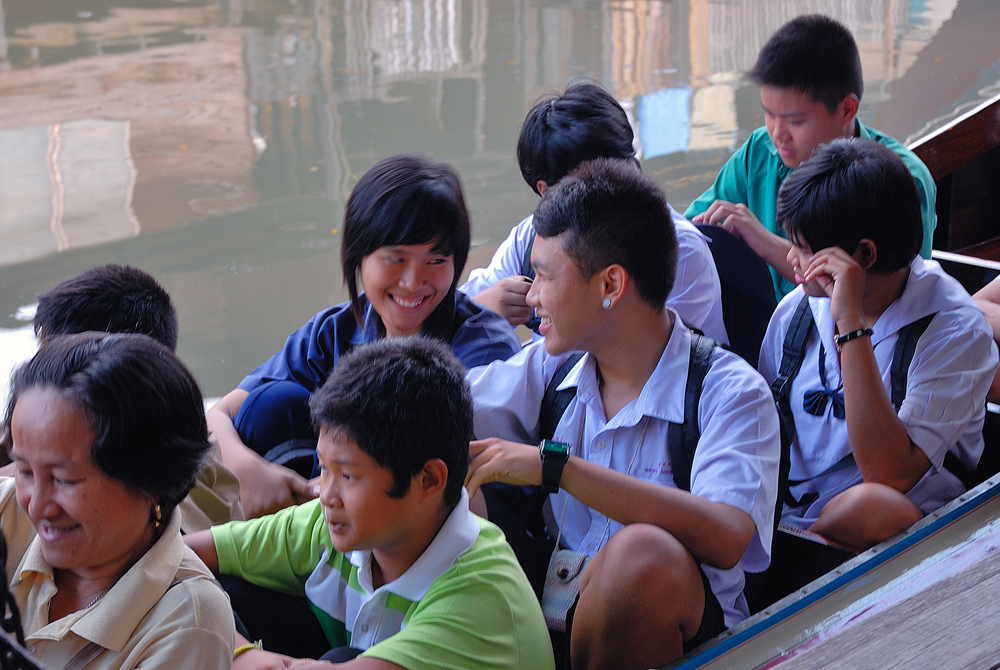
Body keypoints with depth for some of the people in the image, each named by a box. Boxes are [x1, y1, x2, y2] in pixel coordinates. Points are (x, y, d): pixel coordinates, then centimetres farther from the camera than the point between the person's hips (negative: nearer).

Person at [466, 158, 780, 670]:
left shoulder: (731, 392, -13)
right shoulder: (551, 368, 5)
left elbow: (725, 538, -31)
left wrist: (557, 467, -32)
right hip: (557, 606, 5)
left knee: (644, 552, -38)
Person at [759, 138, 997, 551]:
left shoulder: (956, 330, -10)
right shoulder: (798, 309, 7)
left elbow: (890, 475, -21)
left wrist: (851, 327, -23)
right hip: (782, 514, 2)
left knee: (869, 505, -37)